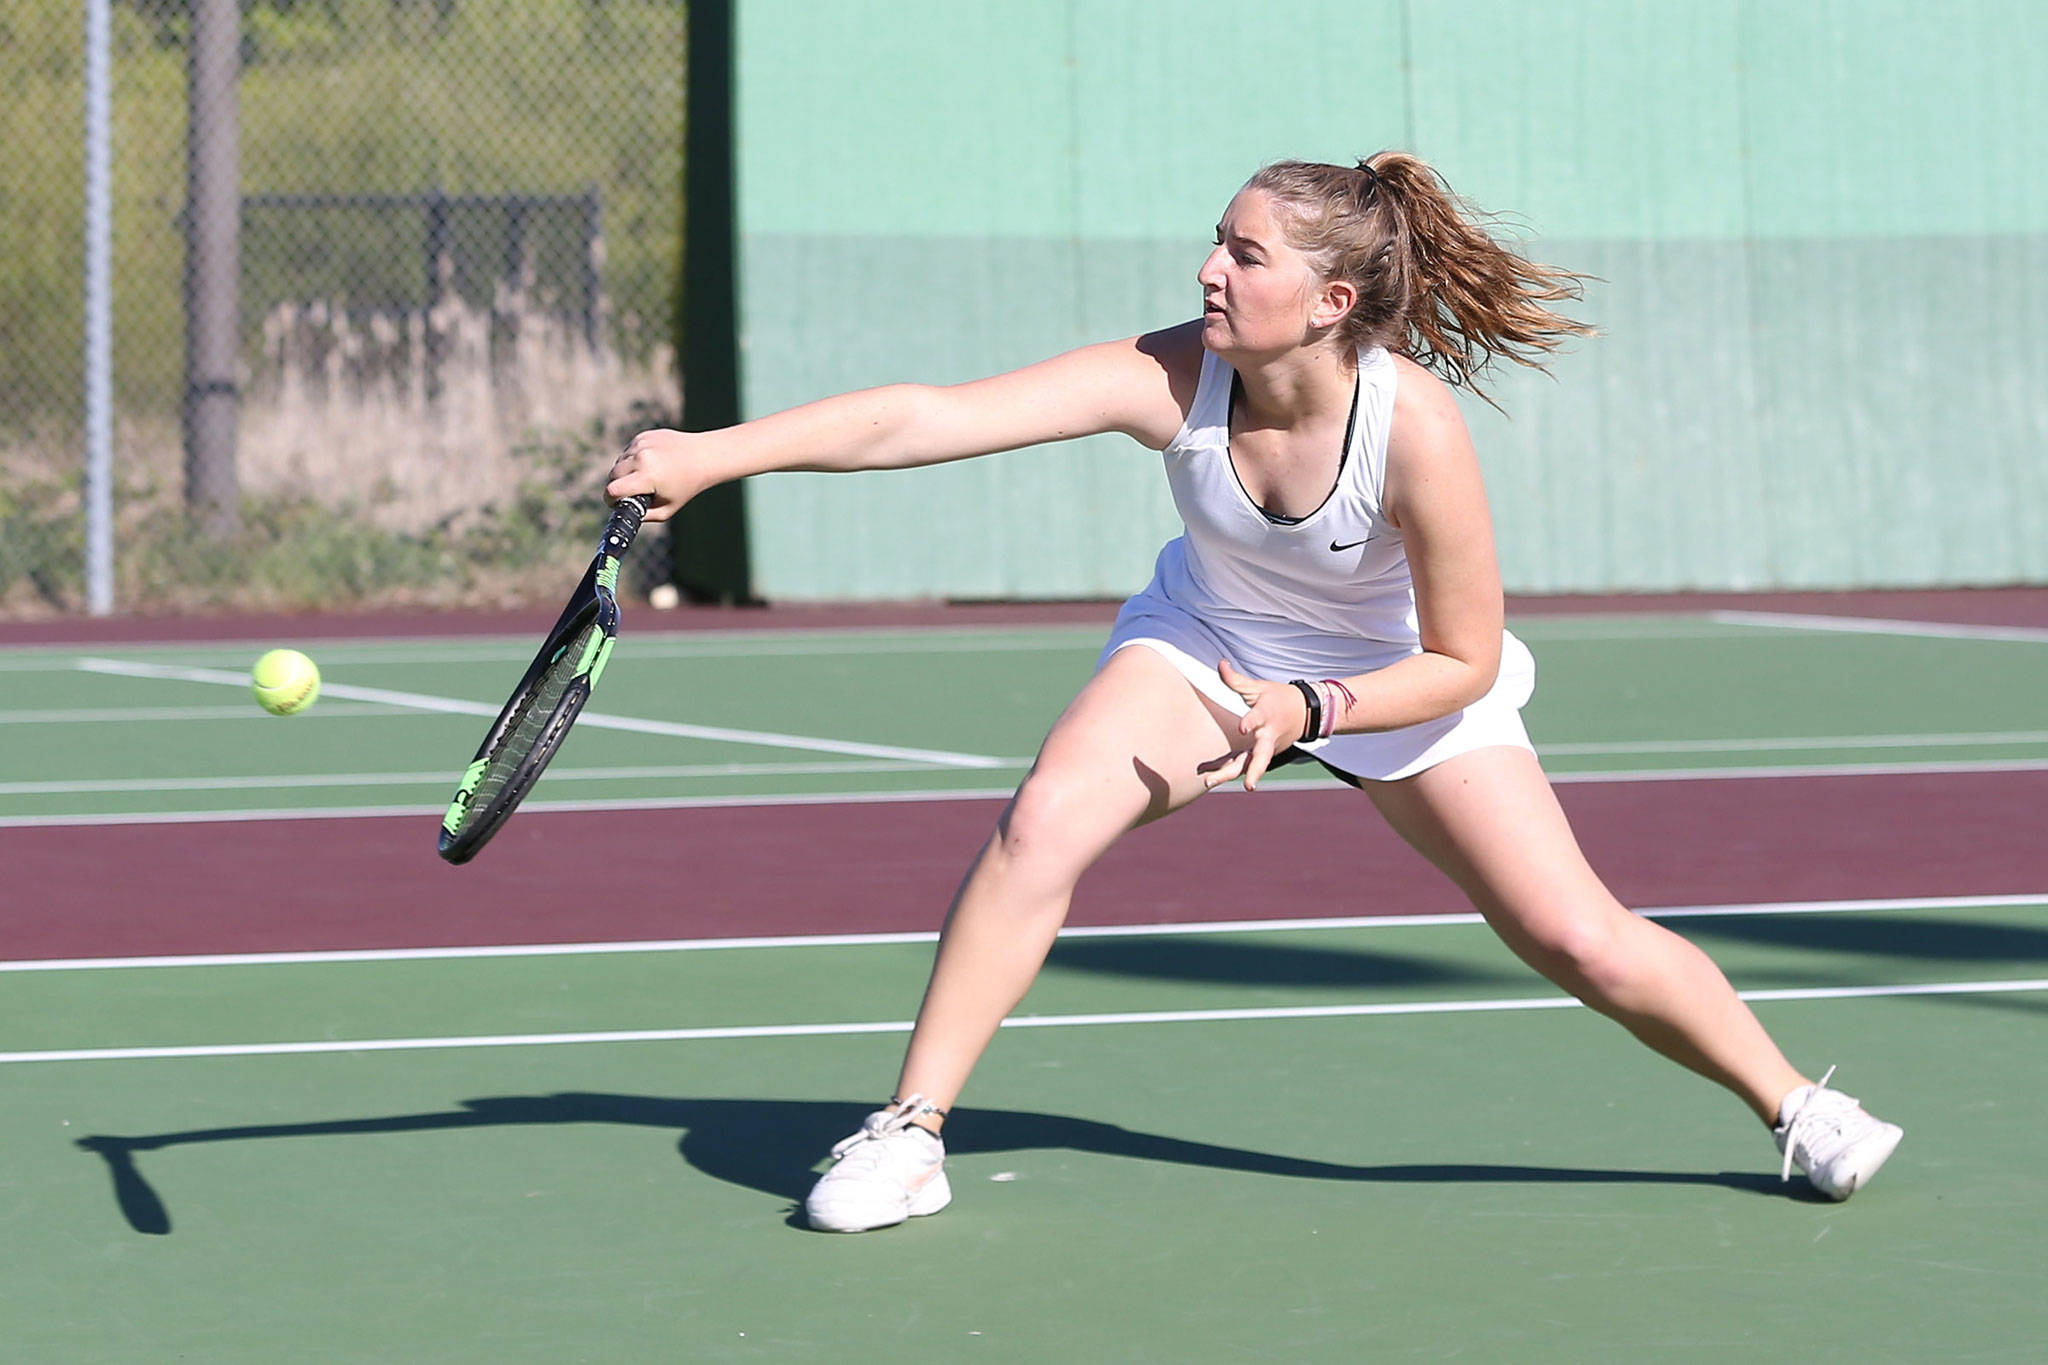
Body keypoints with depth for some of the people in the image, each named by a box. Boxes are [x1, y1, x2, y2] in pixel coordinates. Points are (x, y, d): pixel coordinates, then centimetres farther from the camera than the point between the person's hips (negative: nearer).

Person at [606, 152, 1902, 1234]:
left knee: (1587, 945, -9)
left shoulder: (1415, 424, -34)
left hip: (1400, 683, -2)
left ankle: (1796, 1104, 18)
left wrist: (1309, 709, -34)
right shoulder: (1171, 378, -29)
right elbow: (924, 418, -35)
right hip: (1208, 644, 2)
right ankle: (909, 1135, -11)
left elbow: (1463, 659, -21)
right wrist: (711, 452, -40)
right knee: (1043, 821, -23)